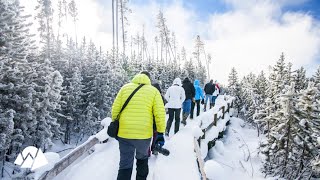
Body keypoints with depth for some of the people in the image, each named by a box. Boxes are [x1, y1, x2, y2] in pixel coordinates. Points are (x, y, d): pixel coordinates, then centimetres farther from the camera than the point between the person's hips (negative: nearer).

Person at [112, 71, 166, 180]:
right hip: (144, 134, 0)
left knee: (125, 164, 11)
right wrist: (160, 133, 2)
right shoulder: (154, 91, 2)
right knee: (142, 159, 26)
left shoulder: (125, 88, 5)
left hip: (125, 133, 0)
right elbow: (160, 114, -5)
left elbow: (115, 109, 5)